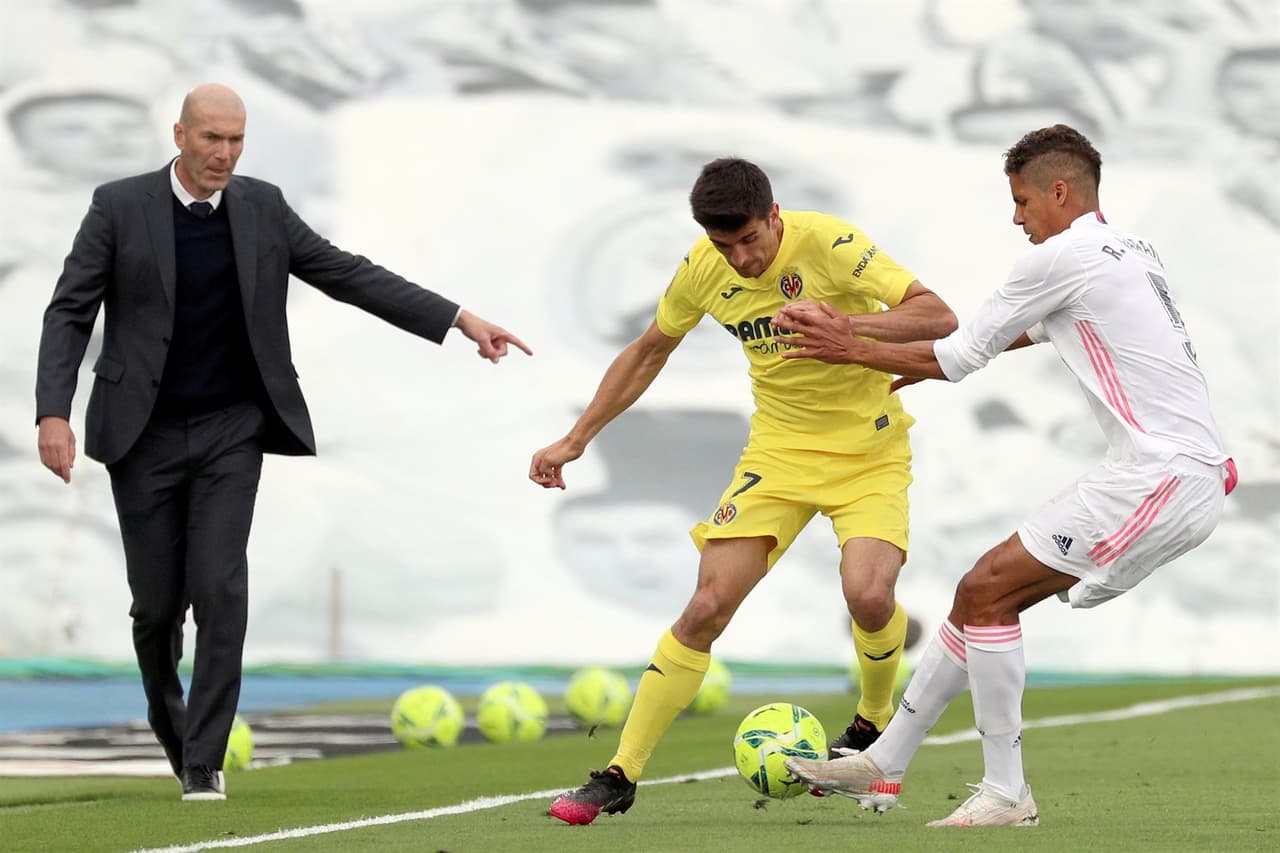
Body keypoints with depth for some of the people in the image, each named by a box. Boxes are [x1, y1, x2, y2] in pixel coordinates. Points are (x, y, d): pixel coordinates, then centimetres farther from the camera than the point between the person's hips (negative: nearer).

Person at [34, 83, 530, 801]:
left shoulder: (263, 208, 2)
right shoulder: (120, 207, -5)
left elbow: (351, 276, 5)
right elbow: (70, 313, -5)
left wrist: (461, 320, -1)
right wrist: (54, 414, -18)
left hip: (232, 431, 1)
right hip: (145, 436, -1)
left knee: (220, 590, -12)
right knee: (156, 602, 3)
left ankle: (204, 761, -7)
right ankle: (173, 727, 31)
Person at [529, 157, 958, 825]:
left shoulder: (829, 244, -20)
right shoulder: (703, 270, -6)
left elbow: (938, 317, -23)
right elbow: (649, 351, 12)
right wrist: (576, 439, 9)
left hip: (869, 450, -3)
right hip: (780, 448, 3)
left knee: (869, 595, -26)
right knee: (708, 607, -9)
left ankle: (872, 724, 7)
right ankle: (620, 776, -2)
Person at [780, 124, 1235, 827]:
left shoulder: (1063, 256, -9)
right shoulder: (1130, 251, 20)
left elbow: (960, 357, -2)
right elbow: (1038, 327, 38)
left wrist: (852, 350, 10)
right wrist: (914, 364, 43)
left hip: (1163, 476, -10)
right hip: (1191, 477, 10)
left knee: (984, 591, -9)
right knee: (987, 593, 12)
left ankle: (1006, 793, -4)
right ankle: (882, 766, 17)